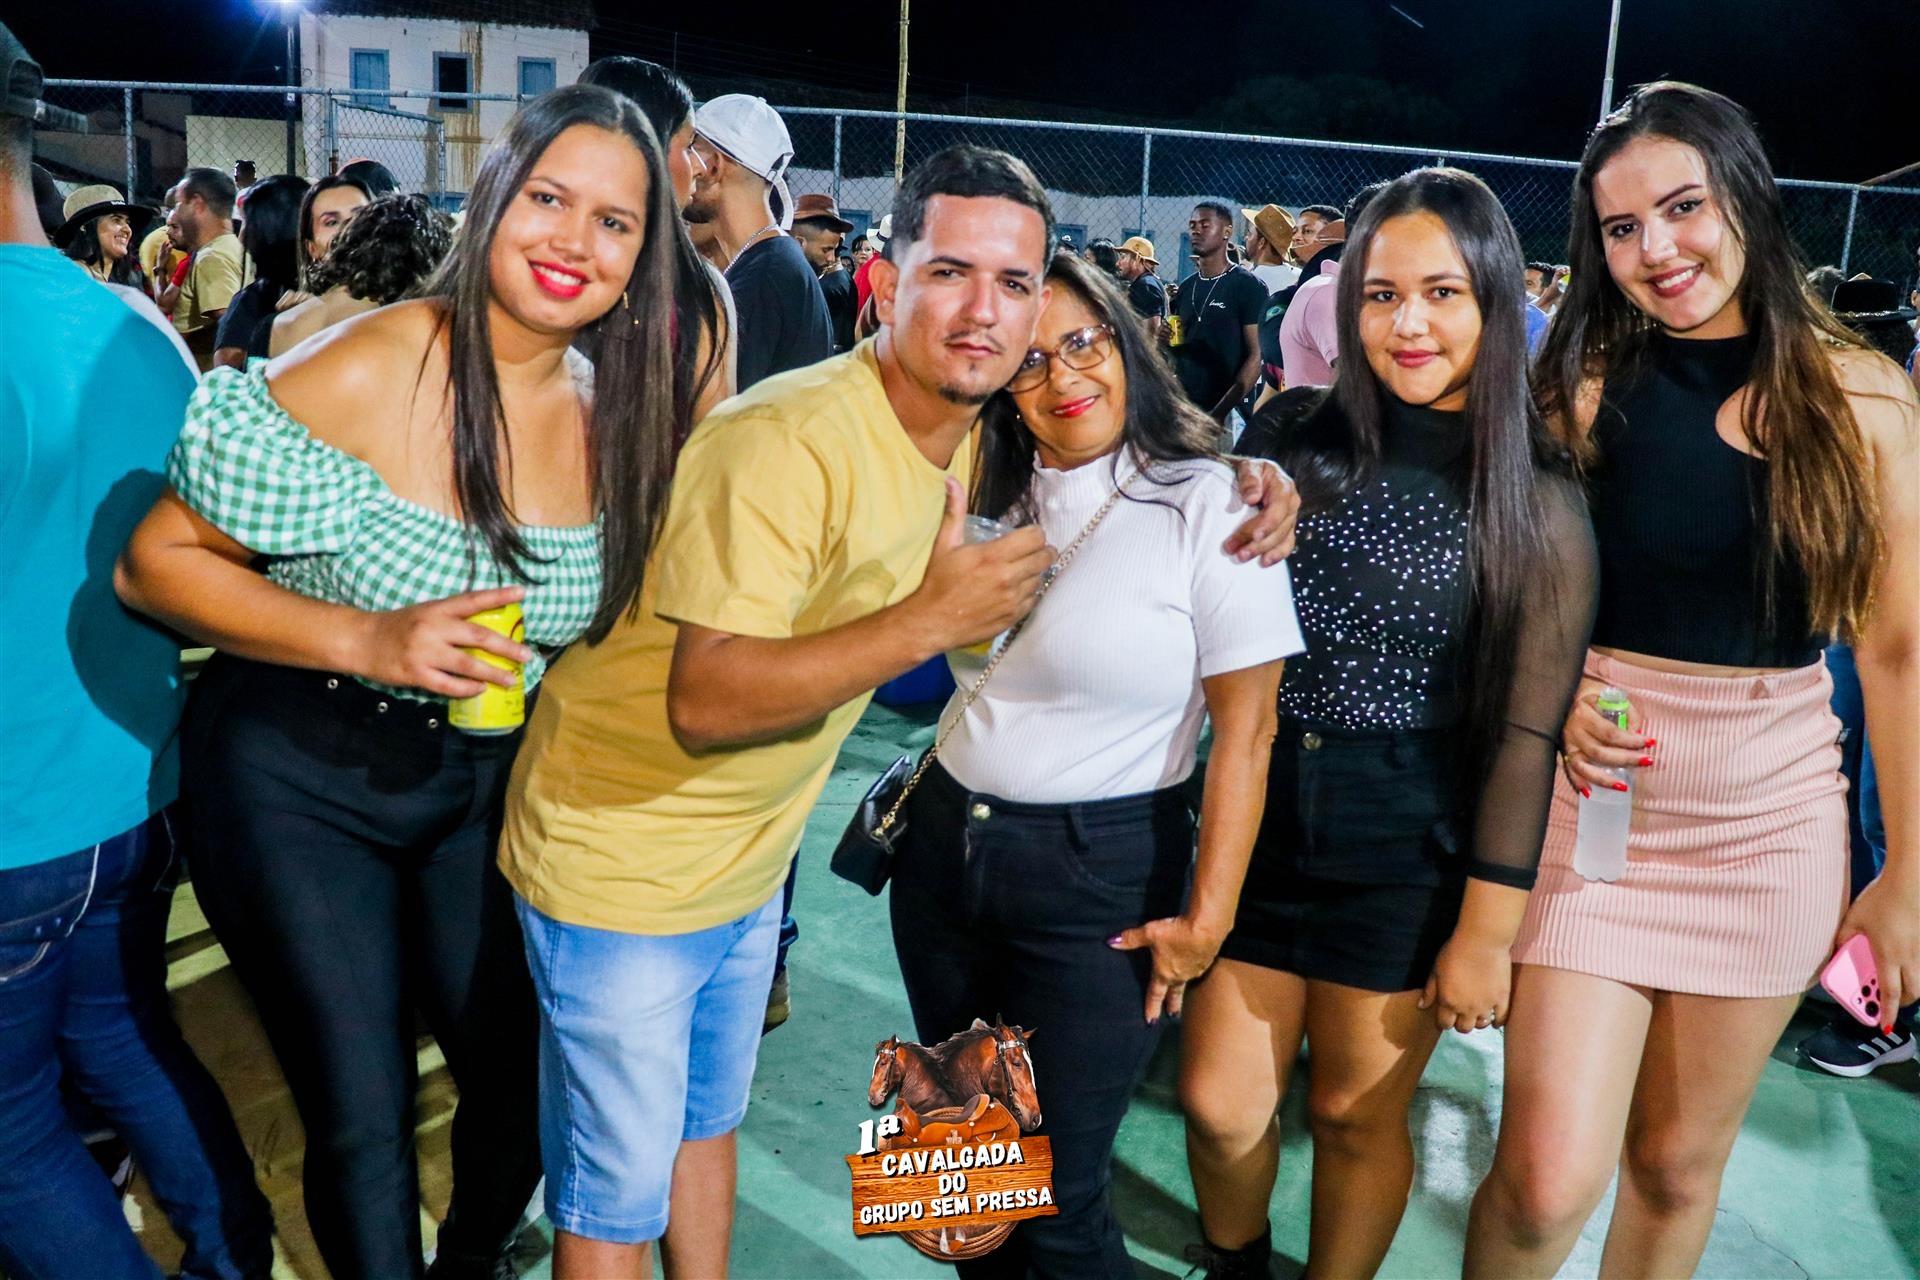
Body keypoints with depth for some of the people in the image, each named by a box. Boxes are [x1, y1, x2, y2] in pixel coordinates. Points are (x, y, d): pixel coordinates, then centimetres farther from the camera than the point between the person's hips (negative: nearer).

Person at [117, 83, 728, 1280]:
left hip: (485, 784, 5)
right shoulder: (366, 372, -20)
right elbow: (156, 563, -16)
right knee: (363, 1116, 2)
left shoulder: (615, 409, -4)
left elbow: (619, 606, 9)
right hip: (298, 780, -4)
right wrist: (369, 643, -27)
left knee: (524, 1077, 14)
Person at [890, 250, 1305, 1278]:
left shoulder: (1206, 503, -12)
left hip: (1099, 878, -6)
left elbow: (1245, 727, -13)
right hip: (943, 847, 6)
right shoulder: (991, 493, 5)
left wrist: (1207, 919, -13)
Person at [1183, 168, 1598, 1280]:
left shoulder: (1536, 497, -6)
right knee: (1220, 1101, 8)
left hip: (1410, 845, -2)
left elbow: (1528, 729, -8)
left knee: (1357, 1111, 11)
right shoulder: (1300, 439, 1)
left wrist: (1487, 929, -8)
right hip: (1261, 812, 3)